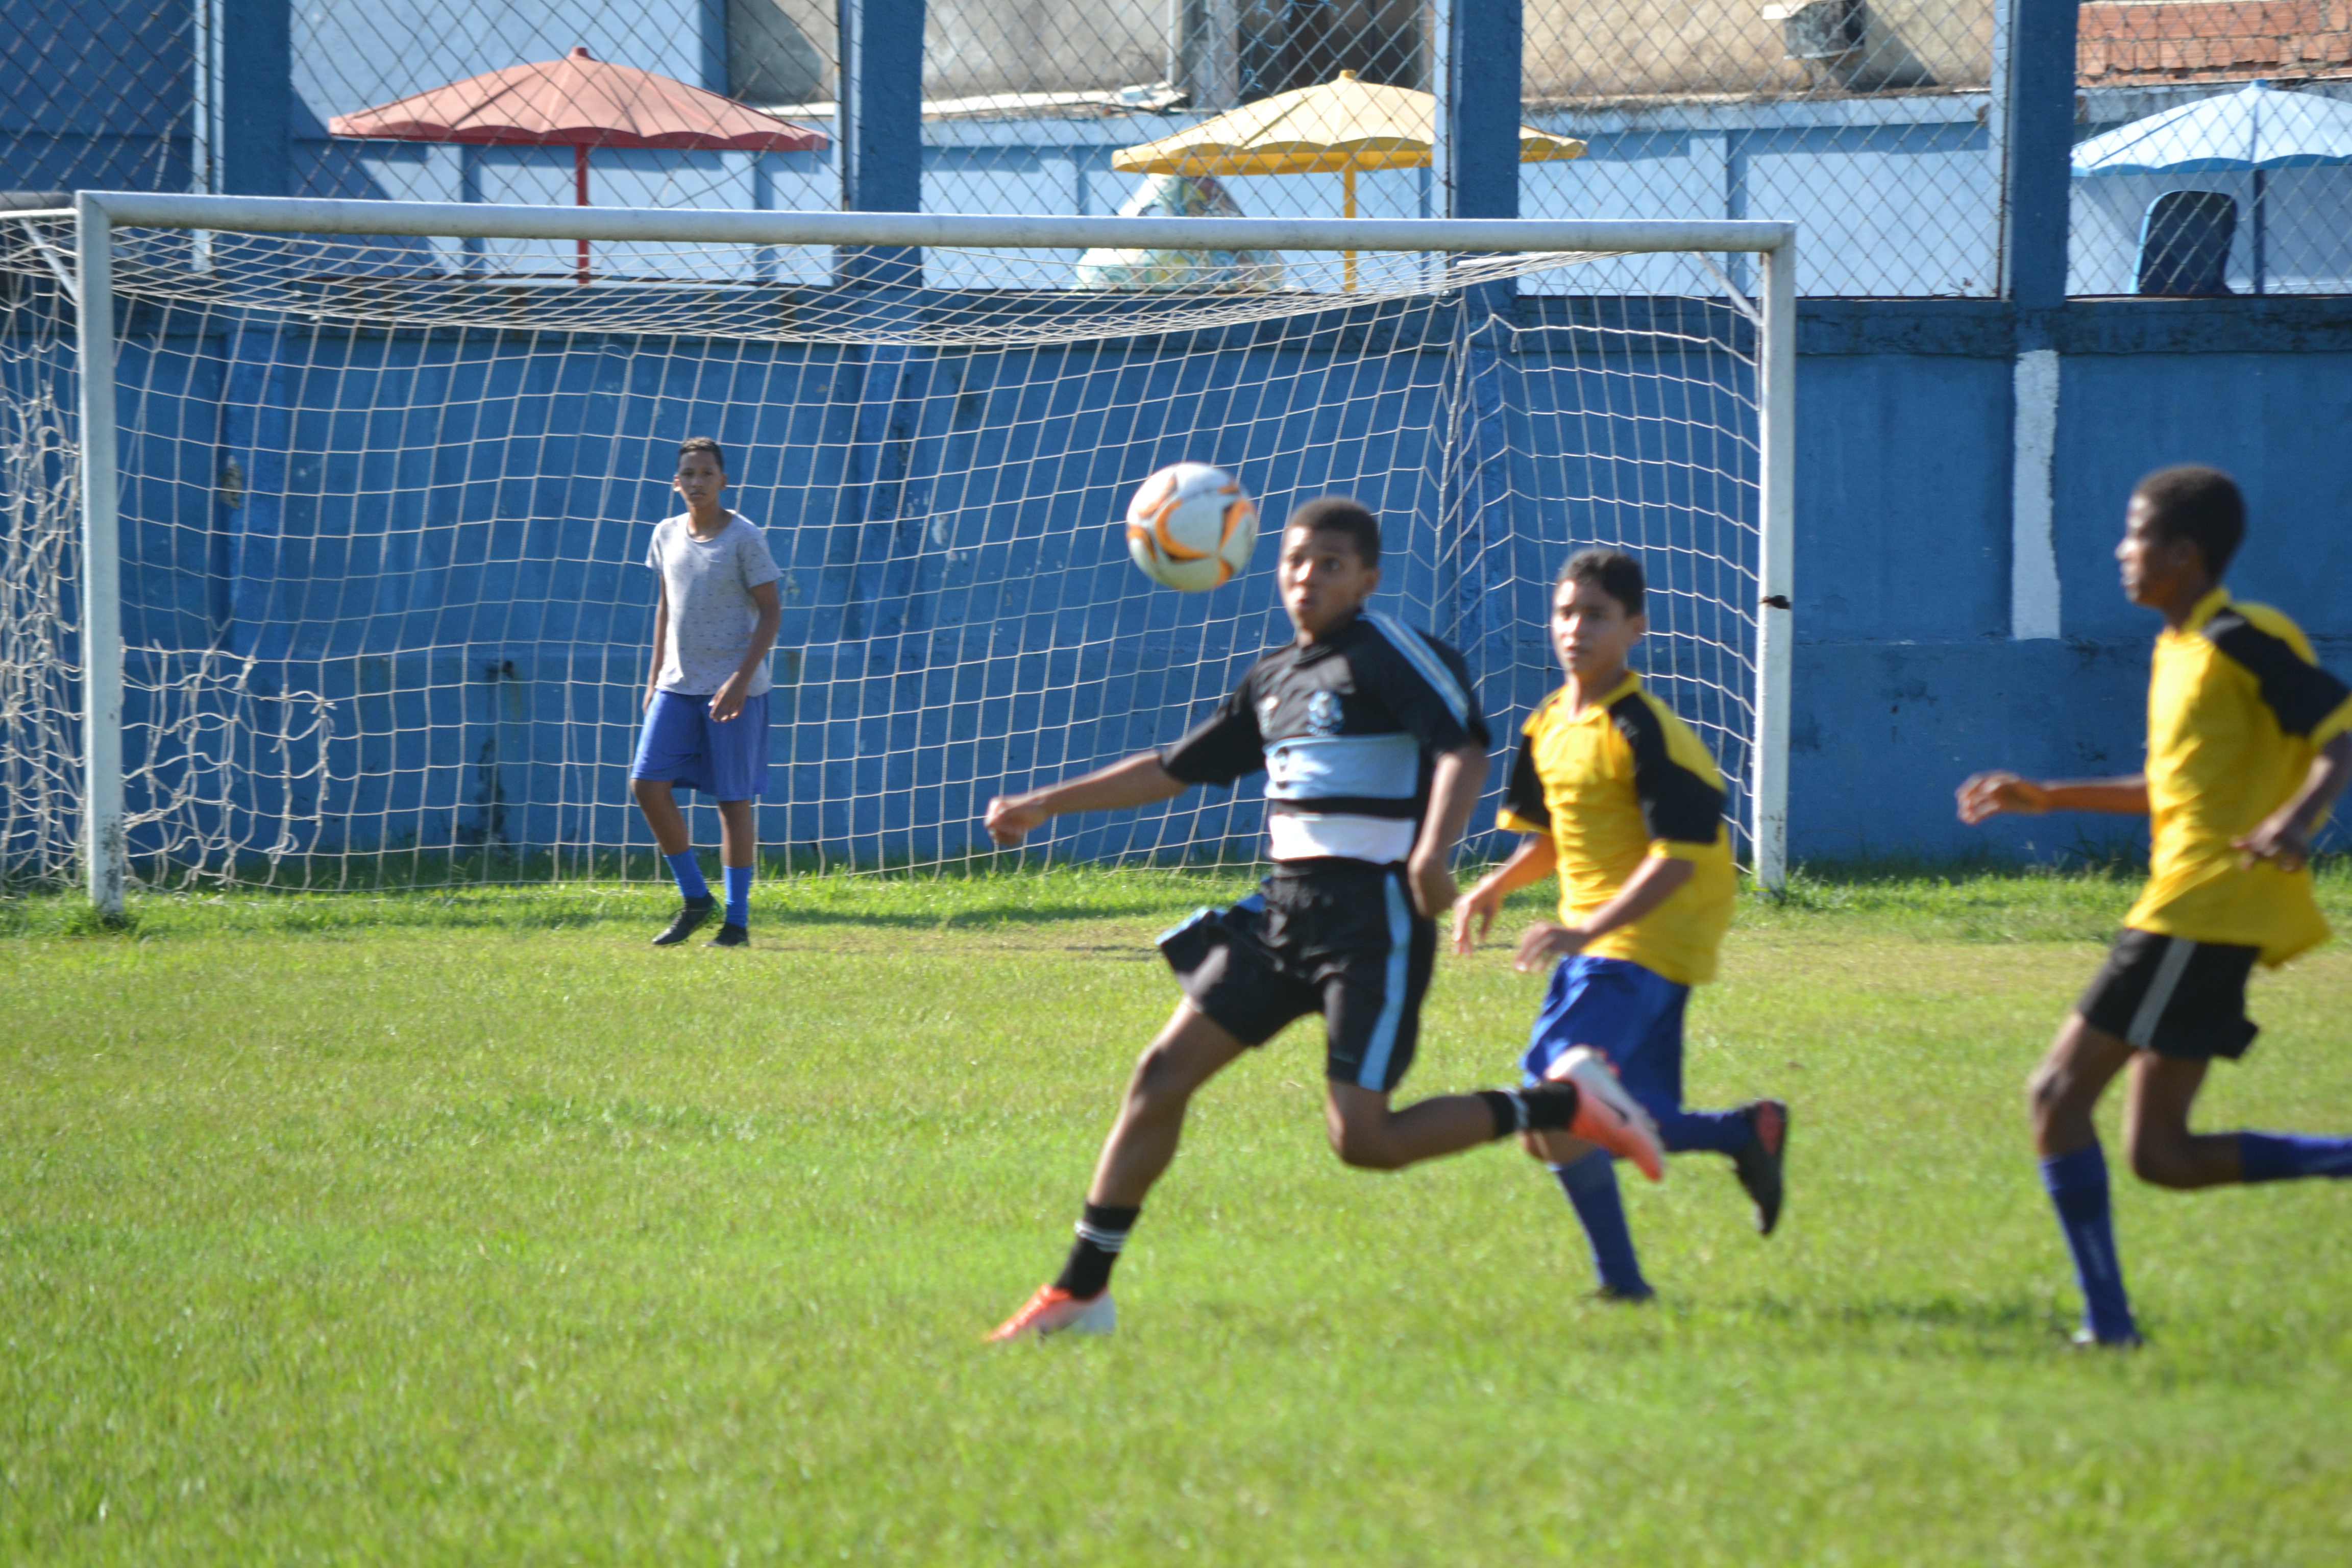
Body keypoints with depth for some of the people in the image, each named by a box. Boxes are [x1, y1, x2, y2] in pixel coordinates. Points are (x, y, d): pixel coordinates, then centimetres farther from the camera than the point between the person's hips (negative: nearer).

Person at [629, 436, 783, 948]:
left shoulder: (744, 538, -7)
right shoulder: (667, 535, 9)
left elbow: (771, 612, -8)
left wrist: (741, 679, -17)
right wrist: (655, 676, 15)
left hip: (733, 689, -5)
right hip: (677, 686, 5)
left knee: (733, 799, -2)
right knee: (649, 785, -5)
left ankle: (737, 920, 4)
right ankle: (694, 899, 10)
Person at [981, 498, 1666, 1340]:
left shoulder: (1389, 653, -6)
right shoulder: (1273, 680, 17)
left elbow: (1464, 747, -21)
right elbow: (1173, 770, 26)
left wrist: (1432, 852, -39)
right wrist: (1045, 804, 24)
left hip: (1375, 916, -8)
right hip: (1283, 911, 8)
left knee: (1362, 1139, -14)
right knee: (1162, 1072, 0)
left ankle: (1560, 1105, 3)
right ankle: (1080, 1292, 6)